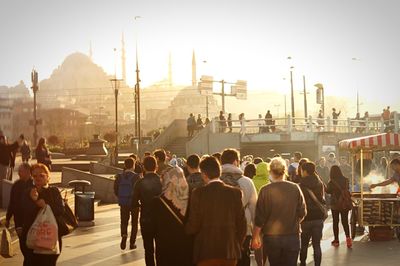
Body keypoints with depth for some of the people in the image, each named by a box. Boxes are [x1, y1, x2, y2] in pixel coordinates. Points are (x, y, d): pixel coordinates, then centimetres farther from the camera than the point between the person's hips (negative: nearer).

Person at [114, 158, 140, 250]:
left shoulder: (119, 177, -3)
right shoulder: (136, 177, -14)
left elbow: (115, 191, -1)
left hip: (123, 203, 2)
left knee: (124, 222, 13)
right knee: (134, 223, 13)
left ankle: (124, 235, -15)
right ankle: (132, 243, 15)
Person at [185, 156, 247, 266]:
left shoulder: (198, 193, -8)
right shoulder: (235, 193, 1)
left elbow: (193, 225, -8)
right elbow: (241, 224, 3)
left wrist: (184, 229, 14)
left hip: (206, 252, -3)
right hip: (230, 252, 3)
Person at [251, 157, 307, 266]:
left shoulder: (265, 190, -10)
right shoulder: (295, 188, -4)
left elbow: (260, 217, -7)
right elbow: (302, 213, 3)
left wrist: (255, 237, 3)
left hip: (271, 237, -1)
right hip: (292, 236, 1)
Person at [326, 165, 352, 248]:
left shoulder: (332, 182, -15)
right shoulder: (345, 180, -5)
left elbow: (328, 191, -3)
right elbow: (347, 189, 9)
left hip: (335, 204, -3)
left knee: (335, 222, 8)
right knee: (345, 221, 9)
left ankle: (336, 240, 11)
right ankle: (348, 237, -10)